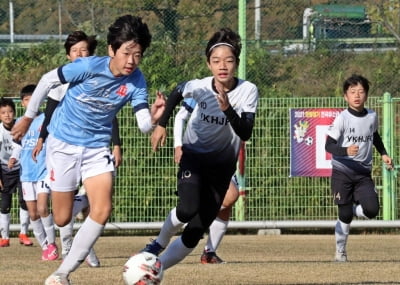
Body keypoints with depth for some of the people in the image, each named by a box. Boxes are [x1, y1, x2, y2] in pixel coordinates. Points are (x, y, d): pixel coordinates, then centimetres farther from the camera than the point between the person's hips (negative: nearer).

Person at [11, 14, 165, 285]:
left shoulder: (136, 81, -14)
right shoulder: (89, 67, -23)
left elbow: (143, 125, -21)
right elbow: (47, 80, -9)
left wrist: (153, 118, -45)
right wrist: (28, 117, 1)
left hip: (97, 147, 2)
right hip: (63, 143, -2)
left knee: (103, 210, -17)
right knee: (62, 219, 2)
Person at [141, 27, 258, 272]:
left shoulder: (248, 91, -18)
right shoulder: (199, 87, -16)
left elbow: (246, 133, -25)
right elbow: (176, 95, 7)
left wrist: (227, 109, -39)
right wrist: (162, 125, 0)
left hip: (222, 164, 1)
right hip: (193, 156, -1)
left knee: (194, 233, -3)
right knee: (188, 209, -29)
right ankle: (160, 244, 1)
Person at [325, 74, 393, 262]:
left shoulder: (372, 117, 3)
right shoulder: (342, 119, -11)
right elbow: (328, 145, -15)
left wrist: (384, 154, 14)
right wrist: (345, 151, -33)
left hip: (363, 173, 4)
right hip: (342, 172, -4)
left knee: (372, 210, -15)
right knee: (345, 215, -4)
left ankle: (352, 207, 20)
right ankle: (340, 252, 15)